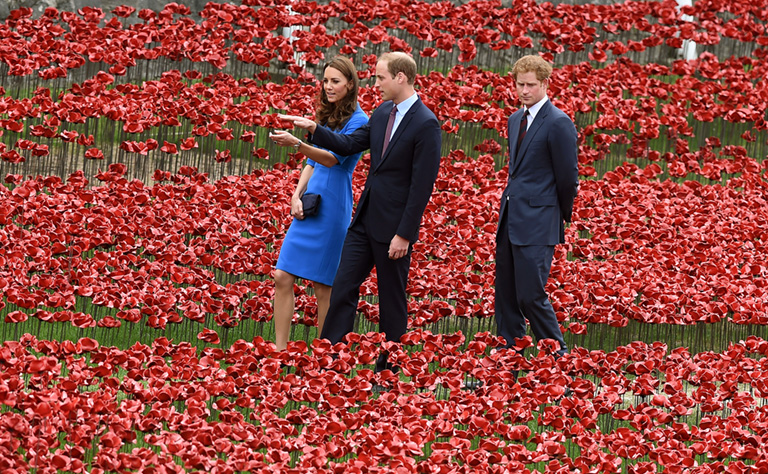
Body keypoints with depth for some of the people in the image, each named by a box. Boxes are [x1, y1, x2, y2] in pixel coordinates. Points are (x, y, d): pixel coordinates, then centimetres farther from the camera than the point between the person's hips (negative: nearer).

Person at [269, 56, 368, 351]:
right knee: (282, 277, -1)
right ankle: (280, 350, 1)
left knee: (322, 284, -2)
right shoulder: (326, 117, 16)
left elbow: (334, 158, -22)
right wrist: (297, 196, 5)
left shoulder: (358, 121, -9)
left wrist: (297, 144, -36)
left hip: (332, 210, -7)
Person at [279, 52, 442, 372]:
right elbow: (351, 144, 16)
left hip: (393, 225, -8)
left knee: (392, 300, 3)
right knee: (343, 287, 4)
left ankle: (388, 370, 13)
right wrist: (313, 129, 1)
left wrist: (404, 234, -18)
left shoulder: (425, 124, -17)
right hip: (365, 219, 8)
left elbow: (422, 185, -18)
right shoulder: (383, 113, 9)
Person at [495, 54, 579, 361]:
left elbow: (568, 177, -8)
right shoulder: (515, 120, 15)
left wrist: (562, 216, 2)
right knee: (505, 295, 10)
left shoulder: (558, 123, -12)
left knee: (530, 295, -11)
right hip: (510, 220, 8)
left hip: (537, 222, -8)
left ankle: (559, 356, 1)